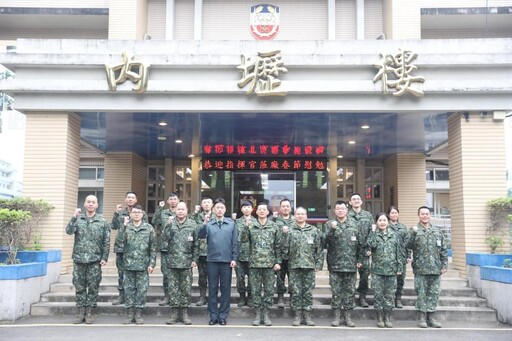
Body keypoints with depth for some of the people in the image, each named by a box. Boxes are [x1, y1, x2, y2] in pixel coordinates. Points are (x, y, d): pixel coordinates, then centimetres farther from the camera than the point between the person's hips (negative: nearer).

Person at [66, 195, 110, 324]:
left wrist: (105, 257, -4)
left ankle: (90, 313, 12)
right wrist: (74, 217, -19)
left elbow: (106, 242, 2)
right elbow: (69, 231, -8)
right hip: (79, 259, 2)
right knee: (79, 287, 6)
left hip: (95, 260, -1)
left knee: (93, 287, 3)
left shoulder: (103, 221, 3)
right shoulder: (78, 219, 7)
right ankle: (80, 312, 16)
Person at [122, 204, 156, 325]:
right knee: (129, 289, 7)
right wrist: (124, 226, -17)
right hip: (129, 264, 1)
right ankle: (129, 313, 17)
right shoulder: (126, 227, 4)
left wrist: (152, 263, -3)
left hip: (143, 265, -1)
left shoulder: (149, 228, 2)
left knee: (142, 290, 3)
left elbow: (153, 248, 3)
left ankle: (138, 314, 14)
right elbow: (120, 241, -12)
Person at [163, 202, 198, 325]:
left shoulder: (192, 225, 3)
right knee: (173, 288, 5)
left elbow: (196, 244, 5)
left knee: (186, 288, 4)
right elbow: (164, 238, -8)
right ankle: (174, 313, 14)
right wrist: (168, 225, -18)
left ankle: (185, 313, 14)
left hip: (187, 263, 0)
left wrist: (194, 259, 0)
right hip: (173, 261, 0)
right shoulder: (171, 223, 4)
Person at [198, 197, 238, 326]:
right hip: (212, 260, 0)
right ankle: (213, 315, 15)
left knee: (225, 289, 6)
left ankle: (223, 315, 15)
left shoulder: (231, 224, 5)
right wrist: (205, 224, -27)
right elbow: (201, 236, -12)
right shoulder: (209, 223, 3)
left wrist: (234, 258, -2)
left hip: (227, 261, 0)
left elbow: (235, 242, 4)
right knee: (212, 288, 6)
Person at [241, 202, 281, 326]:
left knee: (269, 289, 4)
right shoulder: (251, 225, 4)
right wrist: (246, 226, -19)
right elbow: (244, 239, -7)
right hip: (255, 263, 0)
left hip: (270, 263, 0)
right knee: (255, 289, 5)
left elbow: (278, 246, 6)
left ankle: (266, 314, 15)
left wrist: (278, 261, 0)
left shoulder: (274, 226, 5)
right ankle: (258, 314, 15)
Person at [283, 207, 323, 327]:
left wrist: (319, 264, 2)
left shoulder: (314, 230, 7)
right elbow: (285, 247, 4)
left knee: (308, 292, 5)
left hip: (309, 265, 1)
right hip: (294, 265, -1)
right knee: (296, 292, 3)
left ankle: (307, 315, 15)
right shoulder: (289, 230, 4)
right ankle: (297, 315, 13)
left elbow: (319, 248, 6)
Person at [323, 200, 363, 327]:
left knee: (350, 291, 6)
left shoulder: (354, 225, 7)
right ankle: (337, 316, 14)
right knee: (336, 291, 5)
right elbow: (325, 240, -10)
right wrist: (332, 229, -23)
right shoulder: (329, 225, 3)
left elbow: (360, 244, 9)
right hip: (335, 265, -1)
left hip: (351, 265, 1)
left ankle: (348, 316, 17)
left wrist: (359, 260, 5)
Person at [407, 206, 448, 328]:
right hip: (421, 268, -3)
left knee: (434, 293, 6)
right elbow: (409, 246, -11)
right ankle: (422, 317, 10)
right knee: (421, 293, 1)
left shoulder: (437, 231, 11)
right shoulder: (414, 230, 2)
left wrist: (444, 265, 5)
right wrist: (413, 233, -24)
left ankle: (431, 317, 16)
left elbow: (443, 249, 11)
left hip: (436, 268, 3)